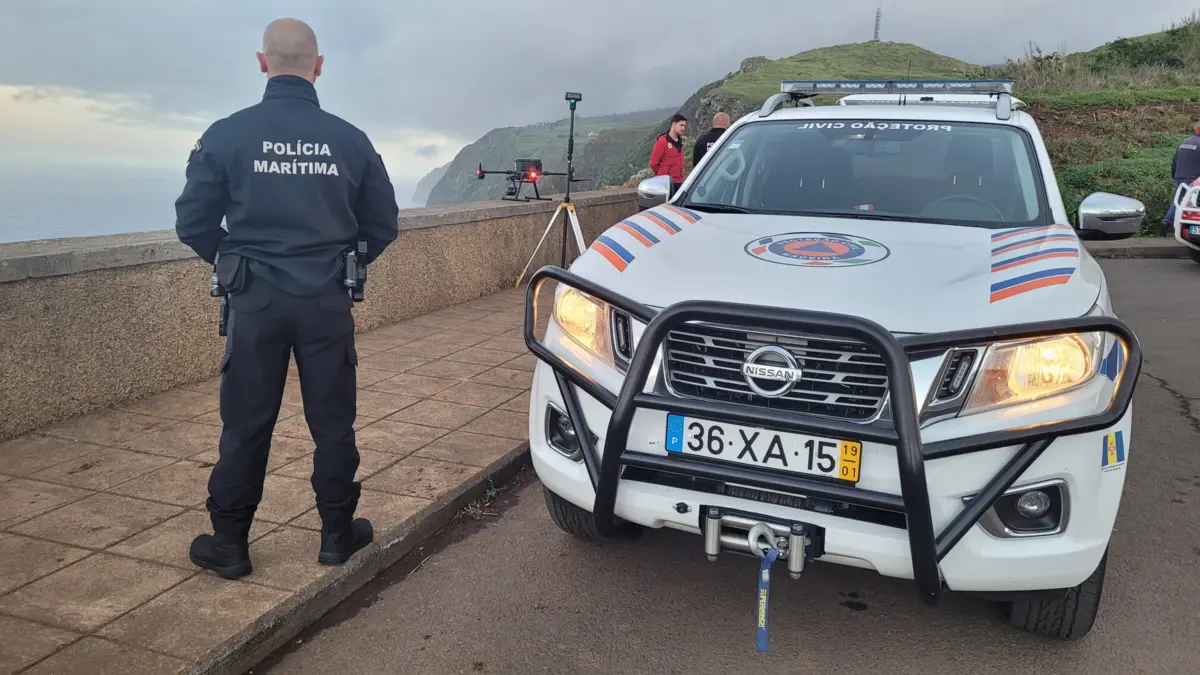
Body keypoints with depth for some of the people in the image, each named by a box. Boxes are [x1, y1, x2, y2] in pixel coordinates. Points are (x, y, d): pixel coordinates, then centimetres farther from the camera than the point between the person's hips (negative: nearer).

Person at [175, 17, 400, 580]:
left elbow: (193, 223, -2)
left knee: (245, 428, 9)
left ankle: (228, 546, 19)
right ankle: (338, 535, 23)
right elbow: (383, 225, 7)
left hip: (257, 301, -1)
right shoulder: (349, 139, 0)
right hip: (328, 303, 1)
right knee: (333, 424, 11)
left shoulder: (226, 135, -5)